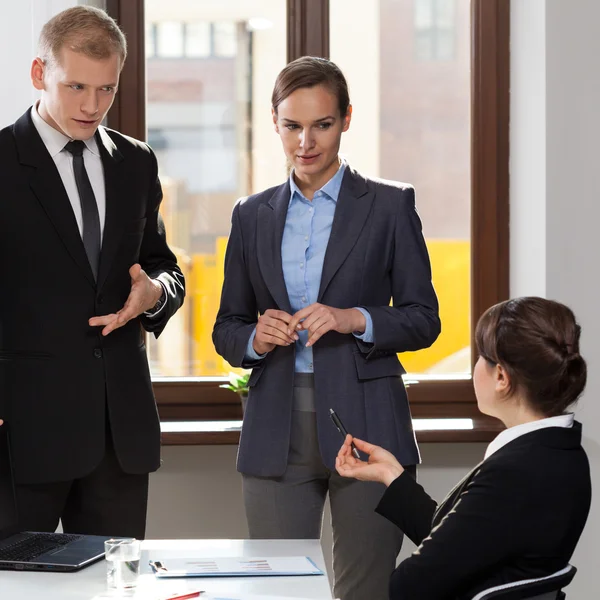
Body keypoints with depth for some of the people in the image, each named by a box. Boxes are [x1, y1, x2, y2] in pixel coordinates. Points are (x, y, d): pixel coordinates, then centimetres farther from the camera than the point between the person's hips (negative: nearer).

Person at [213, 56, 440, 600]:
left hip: (364, 426, -2)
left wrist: (354, 319, -15)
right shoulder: (253, 216, 13)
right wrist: (256, 338, -8)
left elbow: (423, 320, 2)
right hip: (277, 430, 3)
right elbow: (226, 329, 14)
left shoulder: (390, 206, 4)